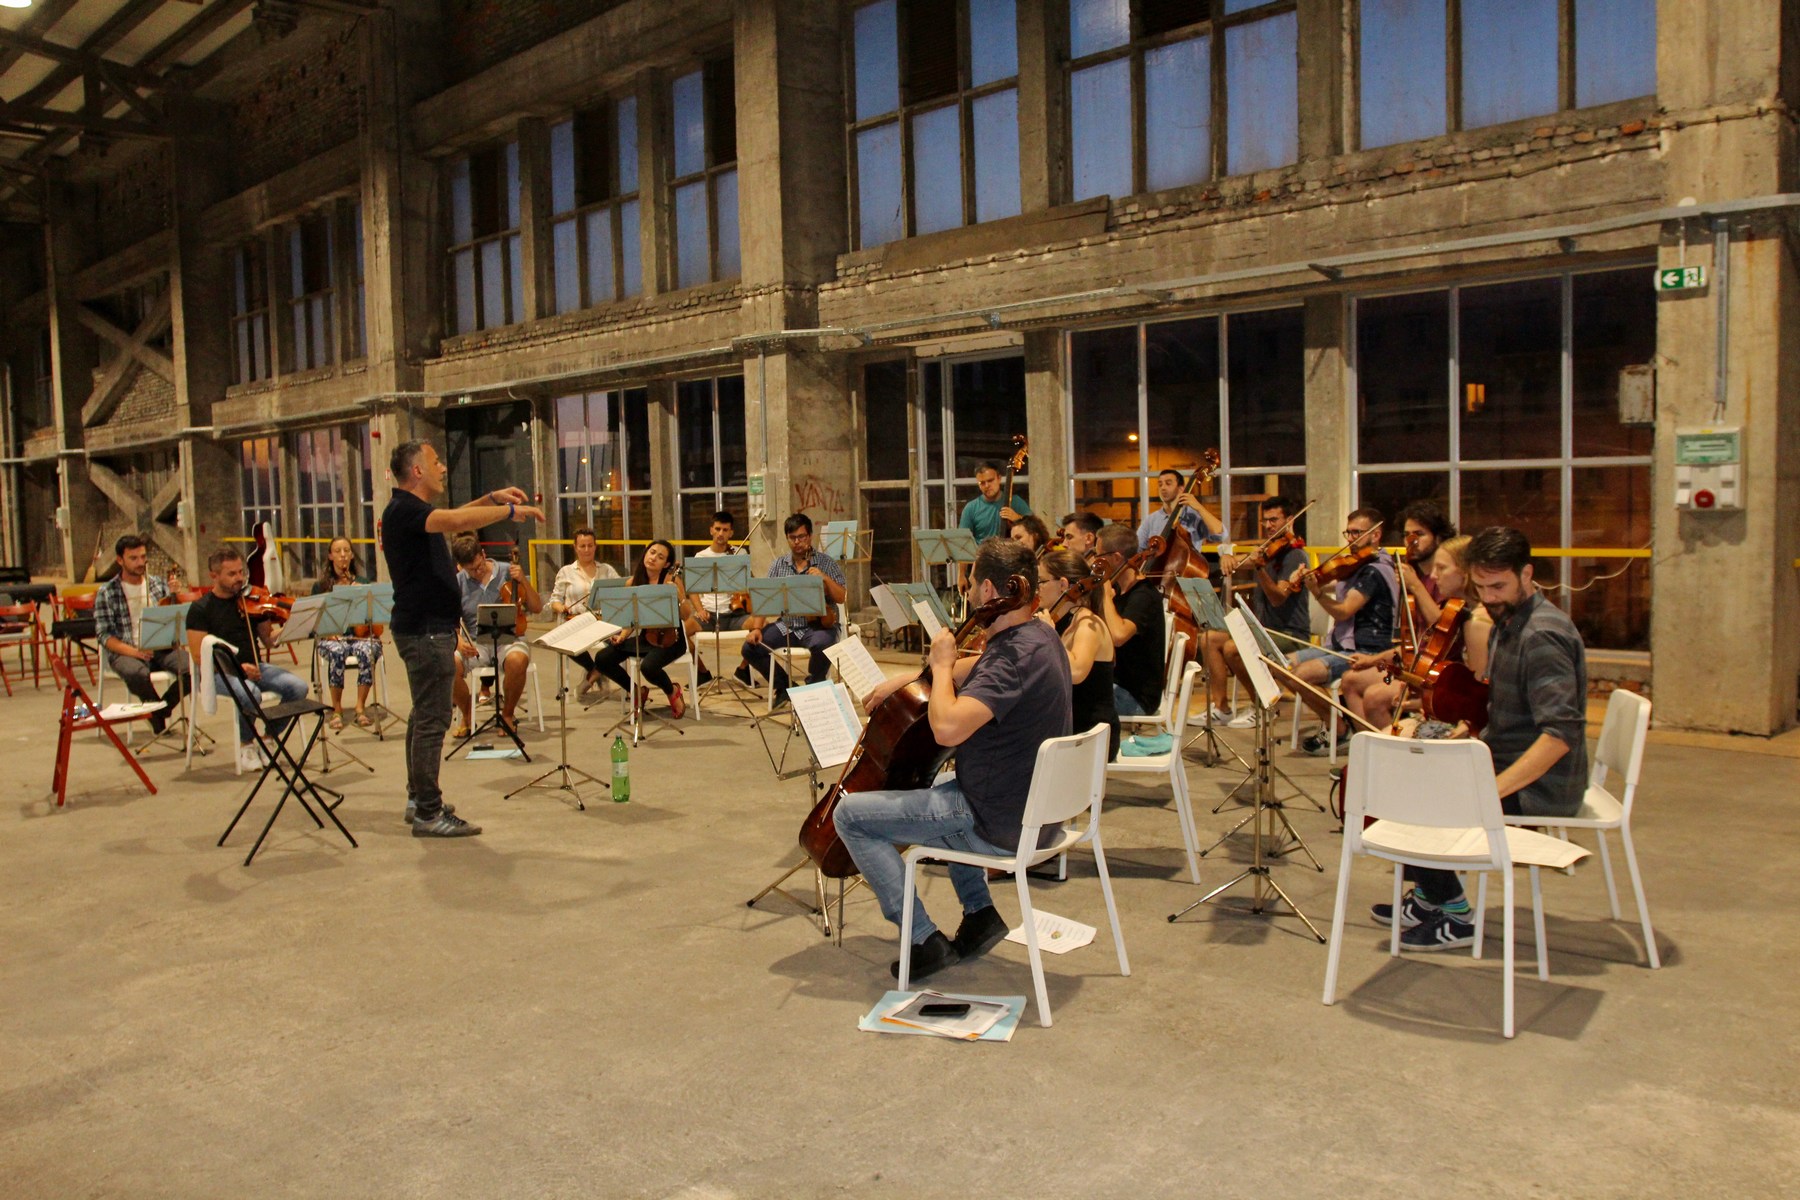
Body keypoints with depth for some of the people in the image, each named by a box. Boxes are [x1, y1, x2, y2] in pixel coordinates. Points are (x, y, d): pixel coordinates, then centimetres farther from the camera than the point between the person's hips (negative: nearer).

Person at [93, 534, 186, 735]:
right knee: (137, 673, -38)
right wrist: (133, 651, -19)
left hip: (161, 648, 3)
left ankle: (159, 711, -3)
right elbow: (104, 635, -4)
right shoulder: (106, 593, 2)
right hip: (126, 651, -3)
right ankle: (158, 712, -9)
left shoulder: (159, 585, 12)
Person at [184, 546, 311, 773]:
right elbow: (199, 656, -8)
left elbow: (268, 641, 12)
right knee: (250, 693, -36)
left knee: (298, 687, -21)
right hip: (221, 672, -4)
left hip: (254, 667, 4)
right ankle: (246, 745, -7)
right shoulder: (200, 609, -1)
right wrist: (237, 667, -20)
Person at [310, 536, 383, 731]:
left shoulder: (363, 582, 13)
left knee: (367, 651, -35)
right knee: (336, 652, -36)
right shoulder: (321, 586, 12)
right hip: (332, 636, 0)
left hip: (361, 634, 0)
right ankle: (337, 709, -21)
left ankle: (360, 707, -24)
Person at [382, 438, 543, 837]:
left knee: (424, 715, 17)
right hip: (426, 630, -11)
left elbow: (454, 517, 30)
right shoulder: (403, 510, -17)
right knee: (432, 720, -7)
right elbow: (456, 521, -35)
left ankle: (418, 799, 28)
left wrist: (491, 498, 14)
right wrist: (510, 511, -27)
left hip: (428, 628, 11)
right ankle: (428, 814, -1)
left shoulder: (414, 511, 14)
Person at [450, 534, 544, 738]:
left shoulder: (508, 573, 3)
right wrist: (458, 642, -16)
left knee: (517, 660, -37)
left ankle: (507, 714, -9)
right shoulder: (458, 583, 5)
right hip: (475, 643, 2)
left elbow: (537, 608, 4)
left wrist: (523, 581, -10)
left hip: (508, 638, -1)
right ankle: (467, 718, -2)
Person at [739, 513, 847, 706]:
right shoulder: (778, 565, 7)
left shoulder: (827, 563, -1)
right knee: (750, 647, -13)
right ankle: (785, 685, 9)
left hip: (818, 625, -4)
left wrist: (825, 579, -20)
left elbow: (842, 598, -5)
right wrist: (757, 627, -11)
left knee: (822, 644, -37)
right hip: (786, 625, 4)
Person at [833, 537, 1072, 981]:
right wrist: (909, 678, 12)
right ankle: (980, 912, 28)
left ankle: (926, 940, 0)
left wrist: (943, 667, -19)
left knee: (850, 814, -3)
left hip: (1002, 826, -10)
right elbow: (978, 668, 22)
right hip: (1036, 810, 10)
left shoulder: (1016, 654, -27)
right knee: (945, 790, 39)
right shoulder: (1038, 634, 4)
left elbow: (947, 727, -37)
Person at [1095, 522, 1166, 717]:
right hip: (1118, 683, 10)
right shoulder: (1122, 591, 10)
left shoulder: (1144, 596, -18)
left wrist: (1107, 593, -23)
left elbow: (1118, 635, -37)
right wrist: (1104, 592, 6)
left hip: (1136, 697, -10)